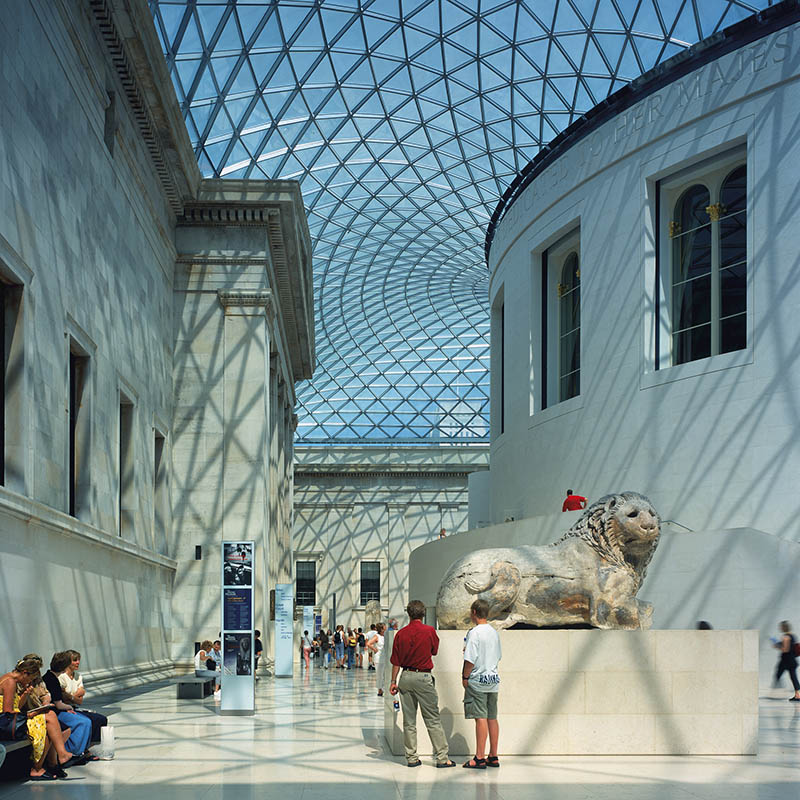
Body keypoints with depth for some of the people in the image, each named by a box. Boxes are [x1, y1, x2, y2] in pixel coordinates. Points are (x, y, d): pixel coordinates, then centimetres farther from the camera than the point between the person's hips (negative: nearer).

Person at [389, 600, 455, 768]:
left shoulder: (401, 633, 0)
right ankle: (442, 757, -1)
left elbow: (396, 661, 2)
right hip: (423, 677, -3)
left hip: (406, 677, 3)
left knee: (408, 721, 8)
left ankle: (411, 758, 10)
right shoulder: (429, 631, -6)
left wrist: (393, 681, 9)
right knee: (433, 719, 0)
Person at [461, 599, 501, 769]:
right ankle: (493, 757, 14)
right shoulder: (494, 632, 10)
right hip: (493, 679, 7)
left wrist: (465, 677, -6)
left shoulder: (475, 633, -14)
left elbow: (470, 659, -18)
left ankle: (479, 758, -6)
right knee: (492, 718, 10)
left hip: (478, 680, -7)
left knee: (481, 718, -7)